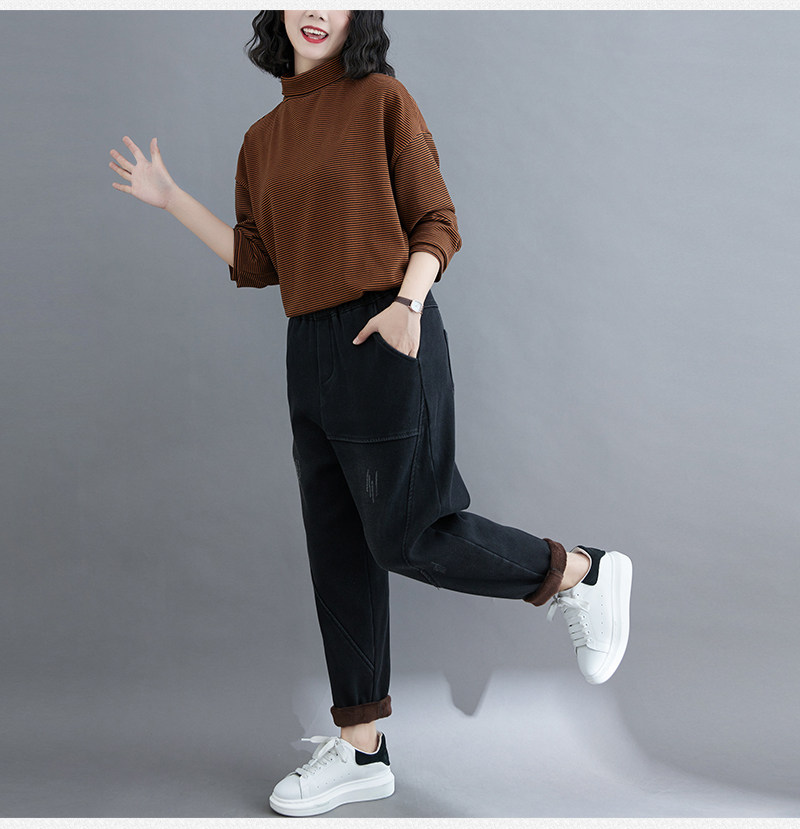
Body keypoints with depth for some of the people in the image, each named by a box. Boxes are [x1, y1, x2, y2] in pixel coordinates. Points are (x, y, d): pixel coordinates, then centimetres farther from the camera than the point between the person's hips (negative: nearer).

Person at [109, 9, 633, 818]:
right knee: (337, 548, 8)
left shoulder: (382, 99, -2)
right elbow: (256, 261, 13)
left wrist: (408, 304, -20)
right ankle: (360, 749, 19)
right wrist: (170, 199, 12)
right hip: (310, 352, 7)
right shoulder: (263, 139, 15)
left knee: (405, 536, -5)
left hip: (384, 342, -7)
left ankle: (583, 573, 17)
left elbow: (436, 224, -5)